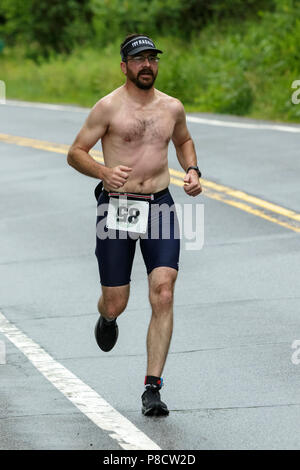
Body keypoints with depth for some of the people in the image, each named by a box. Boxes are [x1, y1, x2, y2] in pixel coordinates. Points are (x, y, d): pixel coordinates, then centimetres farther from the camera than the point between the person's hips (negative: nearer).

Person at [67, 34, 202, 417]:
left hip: (160, 206, 2)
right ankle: (106, 317, 44)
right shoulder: (108, 107, -3)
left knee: (163, 295, -14)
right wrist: (104, 172, -21)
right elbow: (75, 153, -2)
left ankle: (152, 389, -11)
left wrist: (192, 171, 10)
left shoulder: (172, 108, 9)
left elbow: (183, 141, 30)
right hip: (116, 208, -2)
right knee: (116, 304, 2)